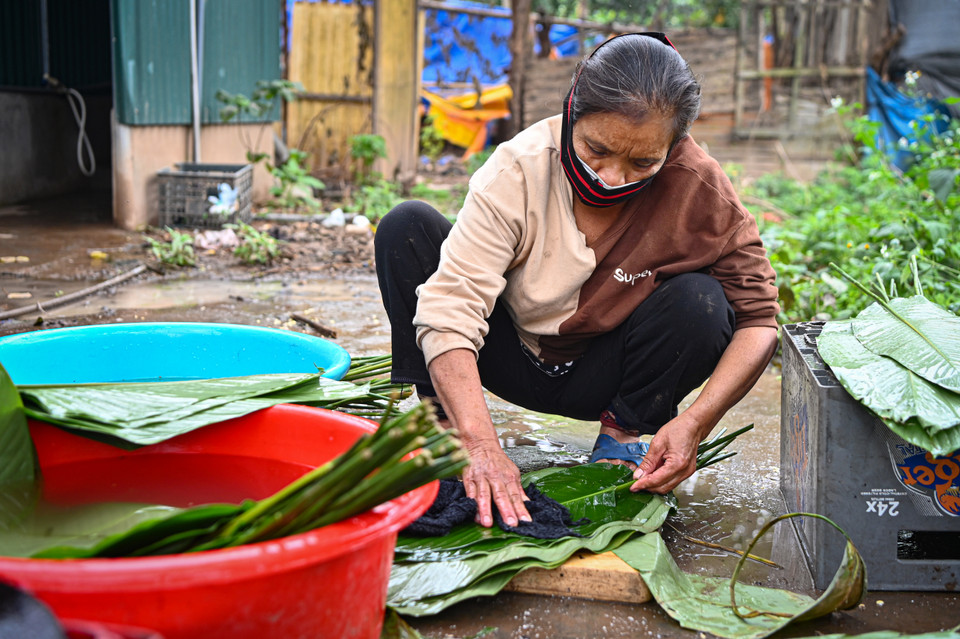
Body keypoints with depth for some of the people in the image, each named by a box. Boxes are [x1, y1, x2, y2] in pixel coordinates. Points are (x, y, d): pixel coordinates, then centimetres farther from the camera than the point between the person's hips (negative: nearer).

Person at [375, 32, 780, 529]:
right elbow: (449, 310, -33)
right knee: (407, 228, -21)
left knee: (700, 302, -29)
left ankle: (625, 437, -2)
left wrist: (695, 423, -33)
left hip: (601, 375, 1)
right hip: (512, 357, 0)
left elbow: (758, 317, -17)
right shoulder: (519, 170, -27)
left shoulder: (700, 191, -23)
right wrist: (480, 445, -46)